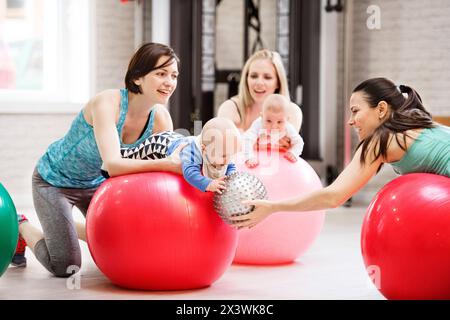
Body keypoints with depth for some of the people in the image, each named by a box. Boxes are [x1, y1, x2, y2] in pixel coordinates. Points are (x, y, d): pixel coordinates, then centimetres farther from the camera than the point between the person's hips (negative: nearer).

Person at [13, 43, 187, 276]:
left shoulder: (161, 118, -17)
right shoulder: (107, 103, -35)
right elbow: (113, 165, -45)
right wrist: (167, 163, -53)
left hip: (94, 182, 7)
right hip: (54, 179, -6)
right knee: (65, 267, -11)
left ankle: (65, 227, 33)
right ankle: (22, 227, 17)